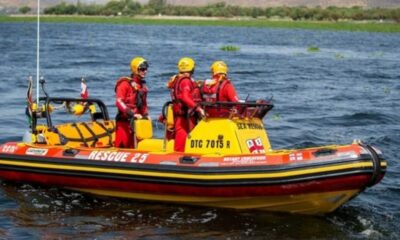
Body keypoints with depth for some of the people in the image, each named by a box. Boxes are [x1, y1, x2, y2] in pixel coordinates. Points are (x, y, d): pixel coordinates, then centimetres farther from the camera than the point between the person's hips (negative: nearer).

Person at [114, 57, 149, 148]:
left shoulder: (143, 86, 15)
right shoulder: (125, 84, -9)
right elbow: (119, 102, -19)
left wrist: (145, 115, 9)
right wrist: (132, 114, -25)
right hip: (124, 121, -7)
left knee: (131, 147, 11)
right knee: (121, 146, -9)